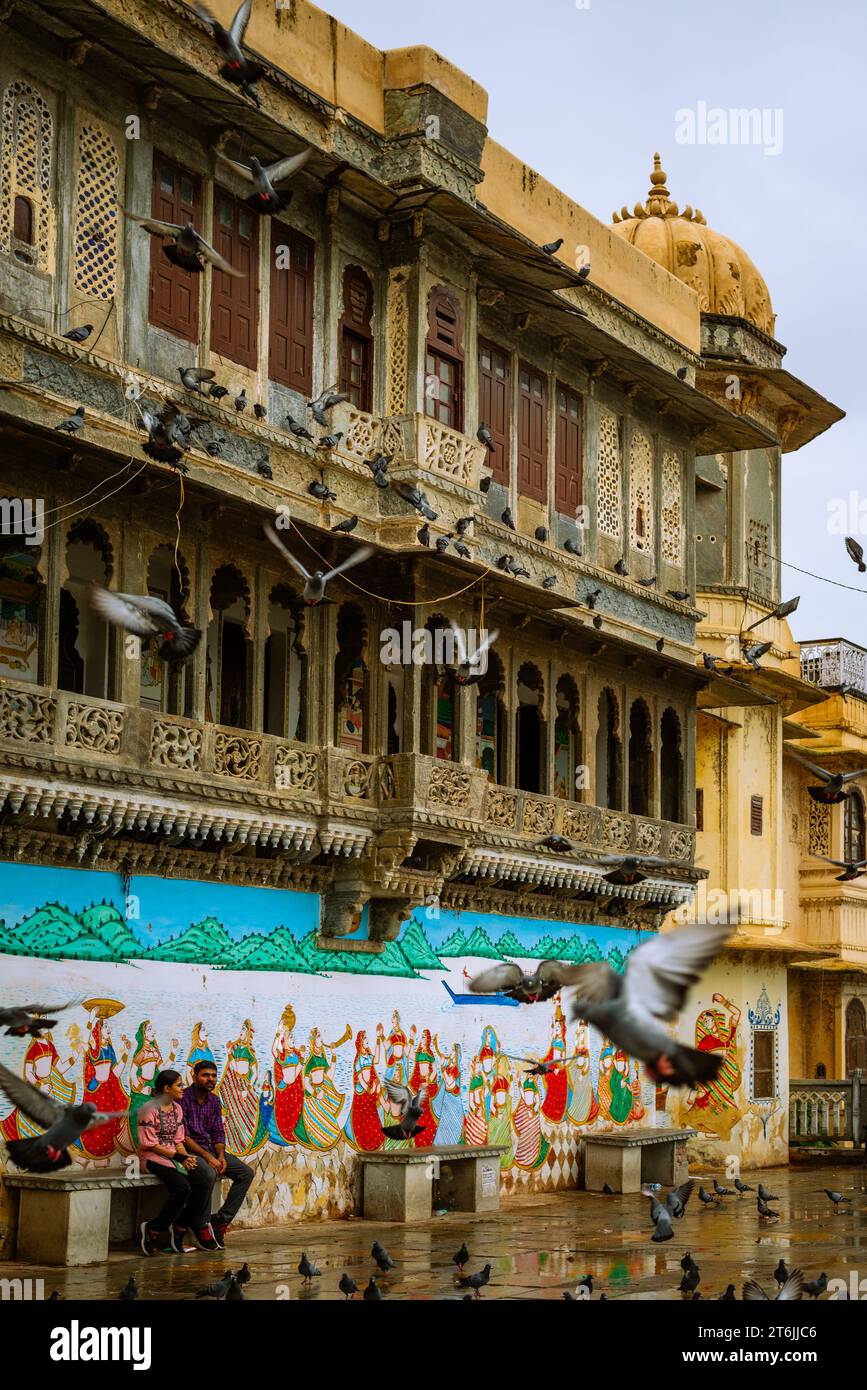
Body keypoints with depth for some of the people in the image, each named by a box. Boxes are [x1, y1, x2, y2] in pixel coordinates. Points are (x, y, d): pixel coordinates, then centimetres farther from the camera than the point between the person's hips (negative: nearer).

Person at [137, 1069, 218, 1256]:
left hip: (173, 1156, 8)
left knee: (202, 1186, -14)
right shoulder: (150, 1110, -12)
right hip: (153, 1158, -8)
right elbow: (150, 1144, -14)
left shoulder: (177, 1108, 13)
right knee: (182, 1188, -29)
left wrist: (186, 1157, -6)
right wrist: (179, 1156, -17)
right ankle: (154, 1230, -13)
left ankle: (179, 1230, -3)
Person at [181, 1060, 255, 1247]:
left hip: (210, 1148, 8)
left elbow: (218, 1133, 11)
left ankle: (221, 1220, -8)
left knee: (246, 1173, -7)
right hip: (189, 1150, -8)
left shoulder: (214, 1101, 11)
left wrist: (220, 1156, -9)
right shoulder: (183, 1099, -12)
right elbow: (183, 1136, -17)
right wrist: (208, 1157, -22)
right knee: (208, 1173, -36)